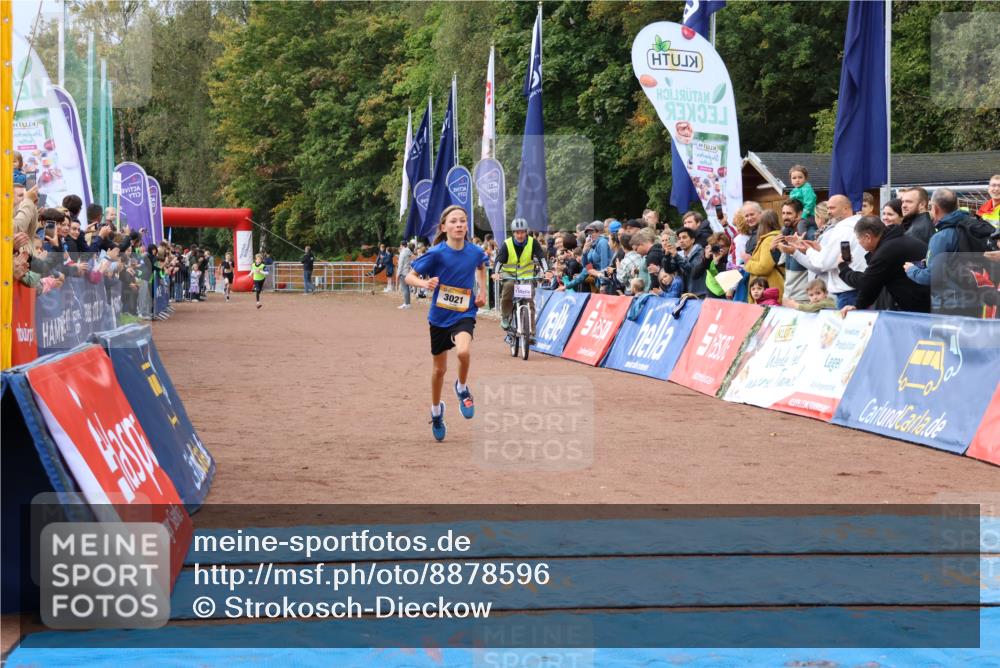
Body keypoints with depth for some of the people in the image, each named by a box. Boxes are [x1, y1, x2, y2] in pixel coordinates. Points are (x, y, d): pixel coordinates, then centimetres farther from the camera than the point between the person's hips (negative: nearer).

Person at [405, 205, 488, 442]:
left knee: (463, 351, -30)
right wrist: (425, 283, -30)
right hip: (439, 315, 0)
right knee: (440, 368, 13)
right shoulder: (436, 253, -16)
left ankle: (462, 388, 2)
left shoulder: (475, 252, -6)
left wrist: (482, 290, 7)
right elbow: (410, 277, -10)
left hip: (464, 314, 0)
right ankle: (436, 411, 38)